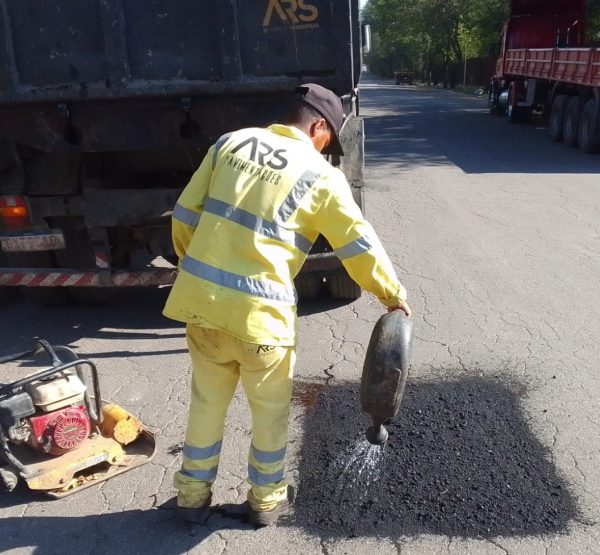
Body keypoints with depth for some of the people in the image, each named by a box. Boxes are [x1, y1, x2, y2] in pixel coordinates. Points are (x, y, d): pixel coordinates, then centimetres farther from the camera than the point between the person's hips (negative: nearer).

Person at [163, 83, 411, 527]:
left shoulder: (230, 143, 8)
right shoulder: (320, 175, -3)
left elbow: (185, 216, 9)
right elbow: (360, 245, 0)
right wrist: (394, 295, 14)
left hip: (199, 298, 5)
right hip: (259, 311, -4)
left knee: (207, 400, 23)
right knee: (270, 409, 19)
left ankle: (193, 494, 38)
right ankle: (266, 499, 36)